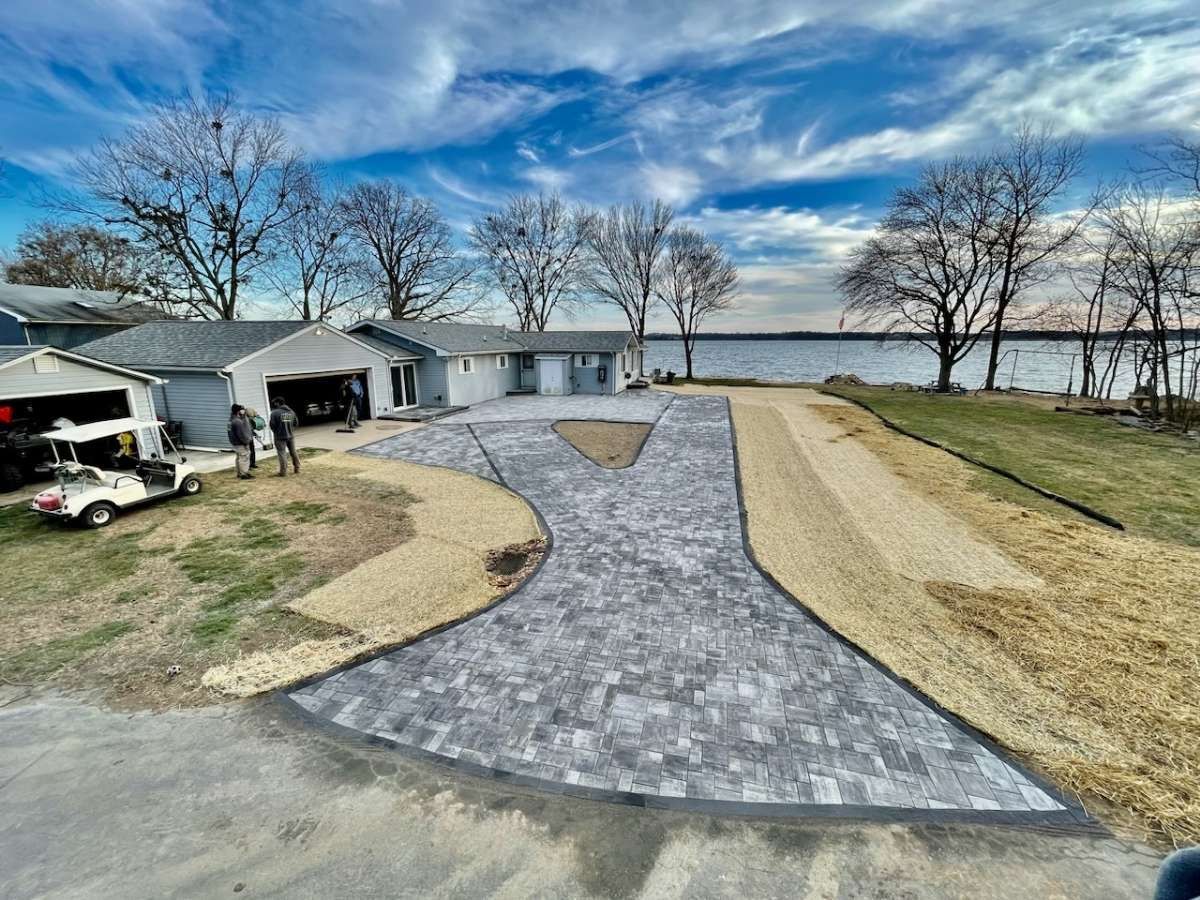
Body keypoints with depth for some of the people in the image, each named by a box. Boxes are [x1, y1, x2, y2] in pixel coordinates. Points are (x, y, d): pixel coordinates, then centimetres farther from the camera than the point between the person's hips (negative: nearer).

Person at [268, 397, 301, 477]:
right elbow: (296, 423, 8)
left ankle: (283, 471, 1)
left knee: (281, 453, 1)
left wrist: (276, 431, 8)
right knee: (293, 452, 16)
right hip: (291, 435, 5)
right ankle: (297, 468, 22)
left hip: (280, 436, -5)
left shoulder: (275, 413, -15)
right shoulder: (291, 411, 2)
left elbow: (272, 425, -11)